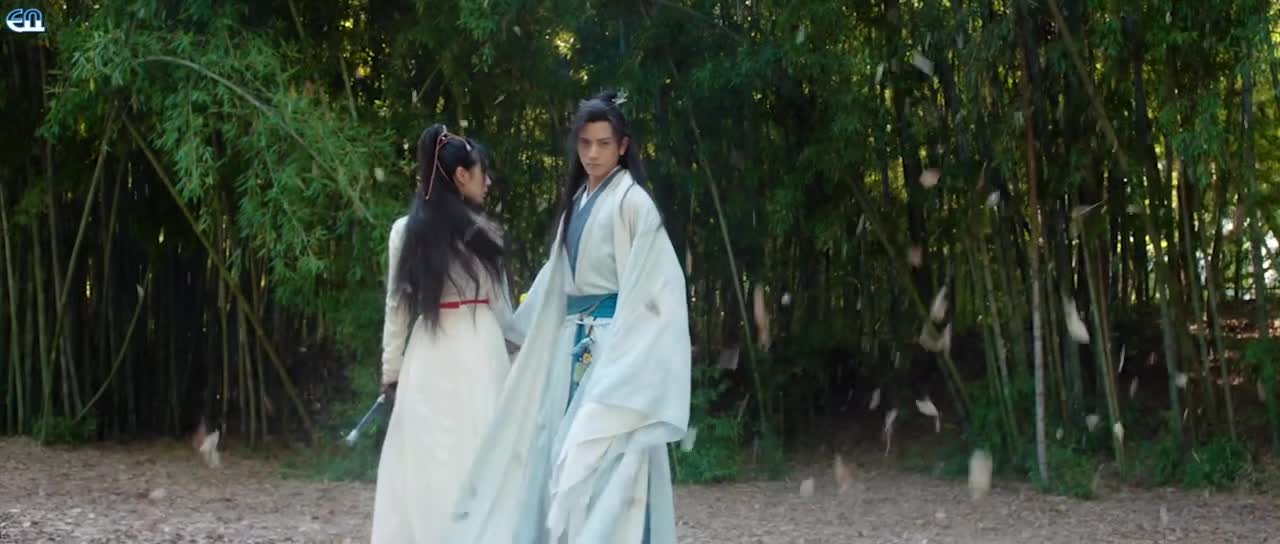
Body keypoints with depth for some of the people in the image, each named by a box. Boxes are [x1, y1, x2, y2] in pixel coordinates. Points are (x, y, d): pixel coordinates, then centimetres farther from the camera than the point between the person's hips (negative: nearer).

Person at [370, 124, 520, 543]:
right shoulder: (483, 232, -3)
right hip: (477, 350, -2)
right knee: (474, 457, 1)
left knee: (424, 458, 5)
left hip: (427, 354, 2)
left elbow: (396, 306, 5)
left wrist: (391, 368, 13)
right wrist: (511, 353, 20)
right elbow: (500, 307, 6)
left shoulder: (404, 231, 3)